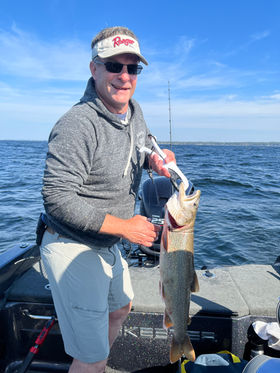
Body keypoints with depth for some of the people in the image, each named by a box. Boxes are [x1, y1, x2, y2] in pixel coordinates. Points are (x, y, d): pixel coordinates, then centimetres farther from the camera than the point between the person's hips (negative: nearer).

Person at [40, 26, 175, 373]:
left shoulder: (134, 110, 2)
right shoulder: (77, 124, -25)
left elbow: (143, 144, 20)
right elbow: (57, 199, -28)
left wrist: (156, 159, -6)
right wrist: (125, 227, -23)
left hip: (107, 244, 9)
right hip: (72, 249, -9)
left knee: (120, 308, 30)